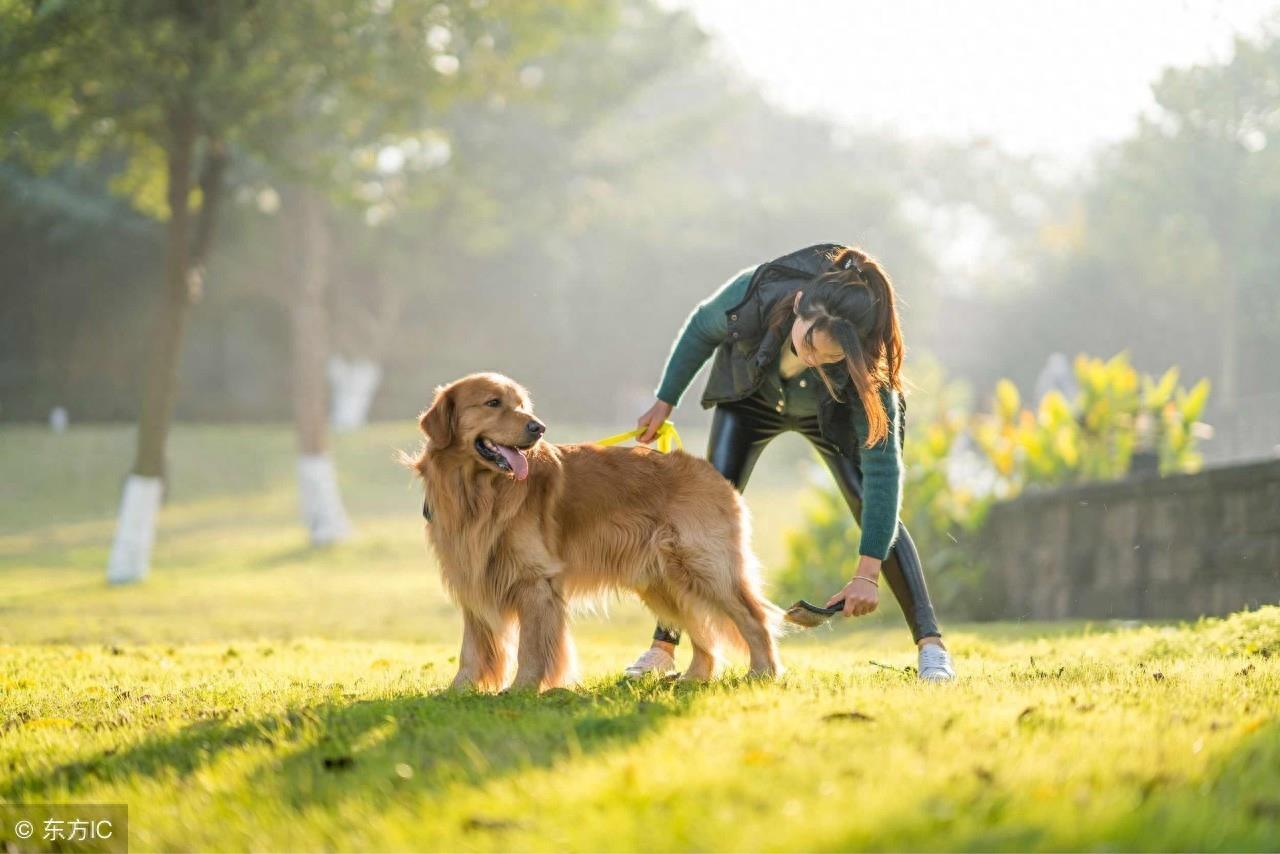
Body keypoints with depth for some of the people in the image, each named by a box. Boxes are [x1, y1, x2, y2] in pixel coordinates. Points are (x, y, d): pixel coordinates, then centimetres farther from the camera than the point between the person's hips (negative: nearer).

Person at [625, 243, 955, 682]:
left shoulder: (867, 367, -42)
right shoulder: (755, 294, -40)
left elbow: (882, 466, -41)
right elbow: (702, 329, -16)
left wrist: (868, 573, -46)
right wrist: (665, 401, -5)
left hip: (830, 414, -1)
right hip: (751, 396, 1)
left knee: (876, 511, -16)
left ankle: (931, 645, -10)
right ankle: (662, 648, -8)